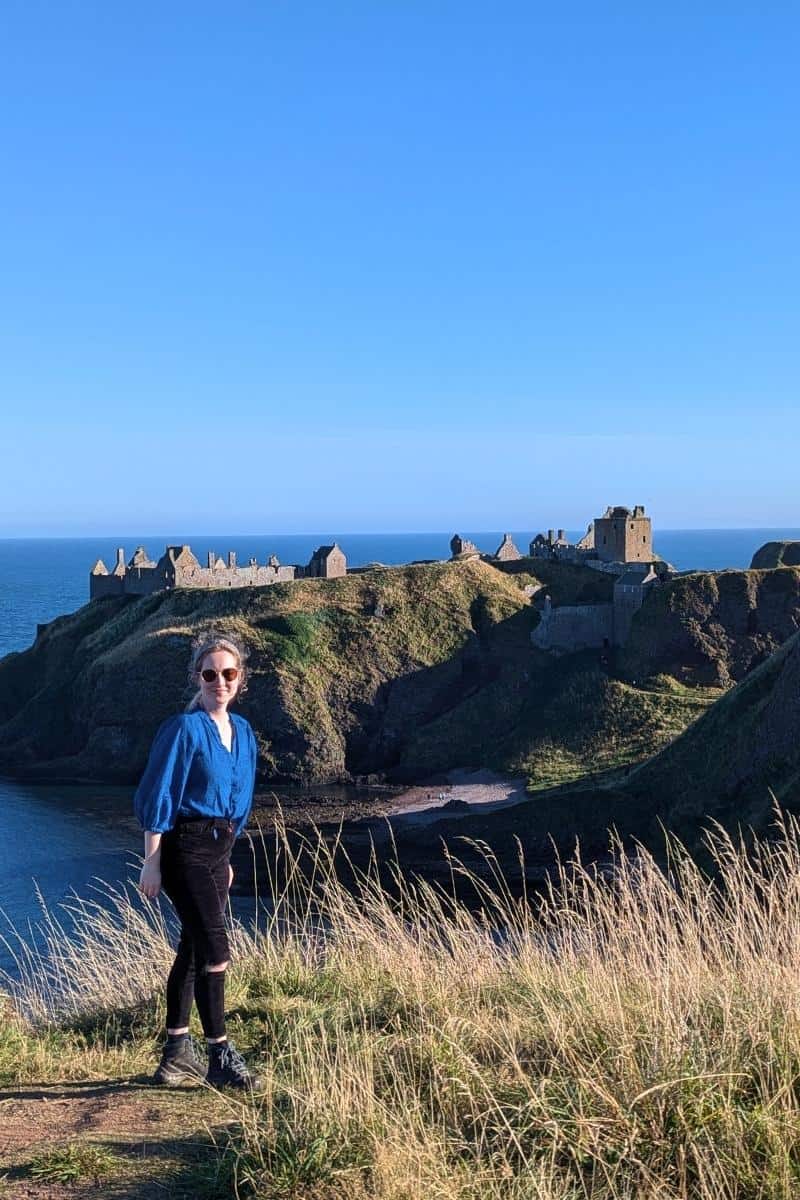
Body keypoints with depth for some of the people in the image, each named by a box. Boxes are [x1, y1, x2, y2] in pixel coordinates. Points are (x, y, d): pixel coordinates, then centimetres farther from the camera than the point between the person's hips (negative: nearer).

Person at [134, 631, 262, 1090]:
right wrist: (152, 862, -14)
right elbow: (158, 796, -12)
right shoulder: (184, 728, -11)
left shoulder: (242, 732, 10)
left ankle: (177, 1052, 22)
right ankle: (221, 1057, -3)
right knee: (215, 947, -10)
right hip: (185, 847, -7)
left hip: (217, 849, 7)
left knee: (193, 948, 12)